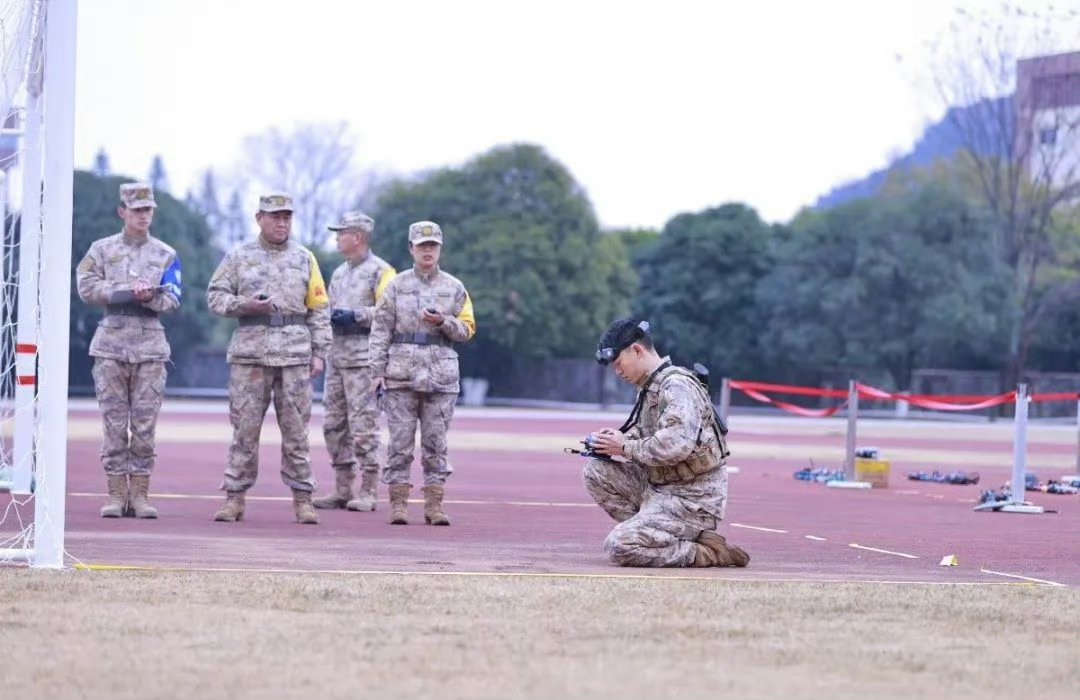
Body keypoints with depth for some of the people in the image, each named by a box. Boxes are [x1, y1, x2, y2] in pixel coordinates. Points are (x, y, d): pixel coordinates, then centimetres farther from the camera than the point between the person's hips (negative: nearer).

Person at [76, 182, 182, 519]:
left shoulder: (166, 255, 9)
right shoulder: (101, 249, 8)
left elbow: (171, 300, 0)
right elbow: (86, 287, -5)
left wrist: (149, 297, -21)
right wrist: (129, 290, -12)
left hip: (150, 344, 1)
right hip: (111, 342, -1)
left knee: (145, 424, -1)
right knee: (114, 422, -2)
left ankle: (140, 494, 3)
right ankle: (116, 494, 1)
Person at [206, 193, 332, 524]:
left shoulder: (305, 259, 10)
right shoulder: (239, 257, 7)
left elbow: (319, 310, 10)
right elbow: (215, 295, 6)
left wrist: (319, 353, 3)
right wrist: (245, 305, -12)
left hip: (295, 353, 1)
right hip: (250, 351, -1)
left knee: (296, 429, 1)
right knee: (245, 428, 0)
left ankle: (302, 499, 4)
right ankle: (234, 497, 5)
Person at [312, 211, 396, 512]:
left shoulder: (381, 271, -5)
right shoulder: (339, 273, 21)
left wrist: (355, 315, -18)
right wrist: (327, 316, 8)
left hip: (363, 355, -8)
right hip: (336, 353, 8)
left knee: (363, 423, -8)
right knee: (333, 423, 8)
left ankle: (367, 492, -5)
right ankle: (342, 489, 14)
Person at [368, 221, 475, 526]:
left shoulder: (454, 288, 9)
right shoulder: (397, 286, 6)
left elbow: (467, 329, 8)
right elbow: (381, 330, 4)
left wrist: (443, 322, -12)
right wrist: (377, 370, -3)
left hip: (440, 374, 1)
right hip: (401, 372, -1)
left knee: (436, 443, 1)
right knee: (400, 441, -2)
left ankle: (434, 505, 5)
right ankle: (398, 504, 1)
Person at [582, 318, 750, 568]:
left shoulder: (677, 386, -18)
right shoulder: (648, 387, 13)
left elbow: (676, 445, -31)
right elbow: (645, 436, 22)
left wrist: (625, 448, -18)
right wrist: (615, 440, 1)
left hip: (693, 498, -10)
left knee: (620, 547, -20)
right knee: (597, 472, 3)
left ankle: (708, 553, -8)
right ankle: (652, 535, 2)